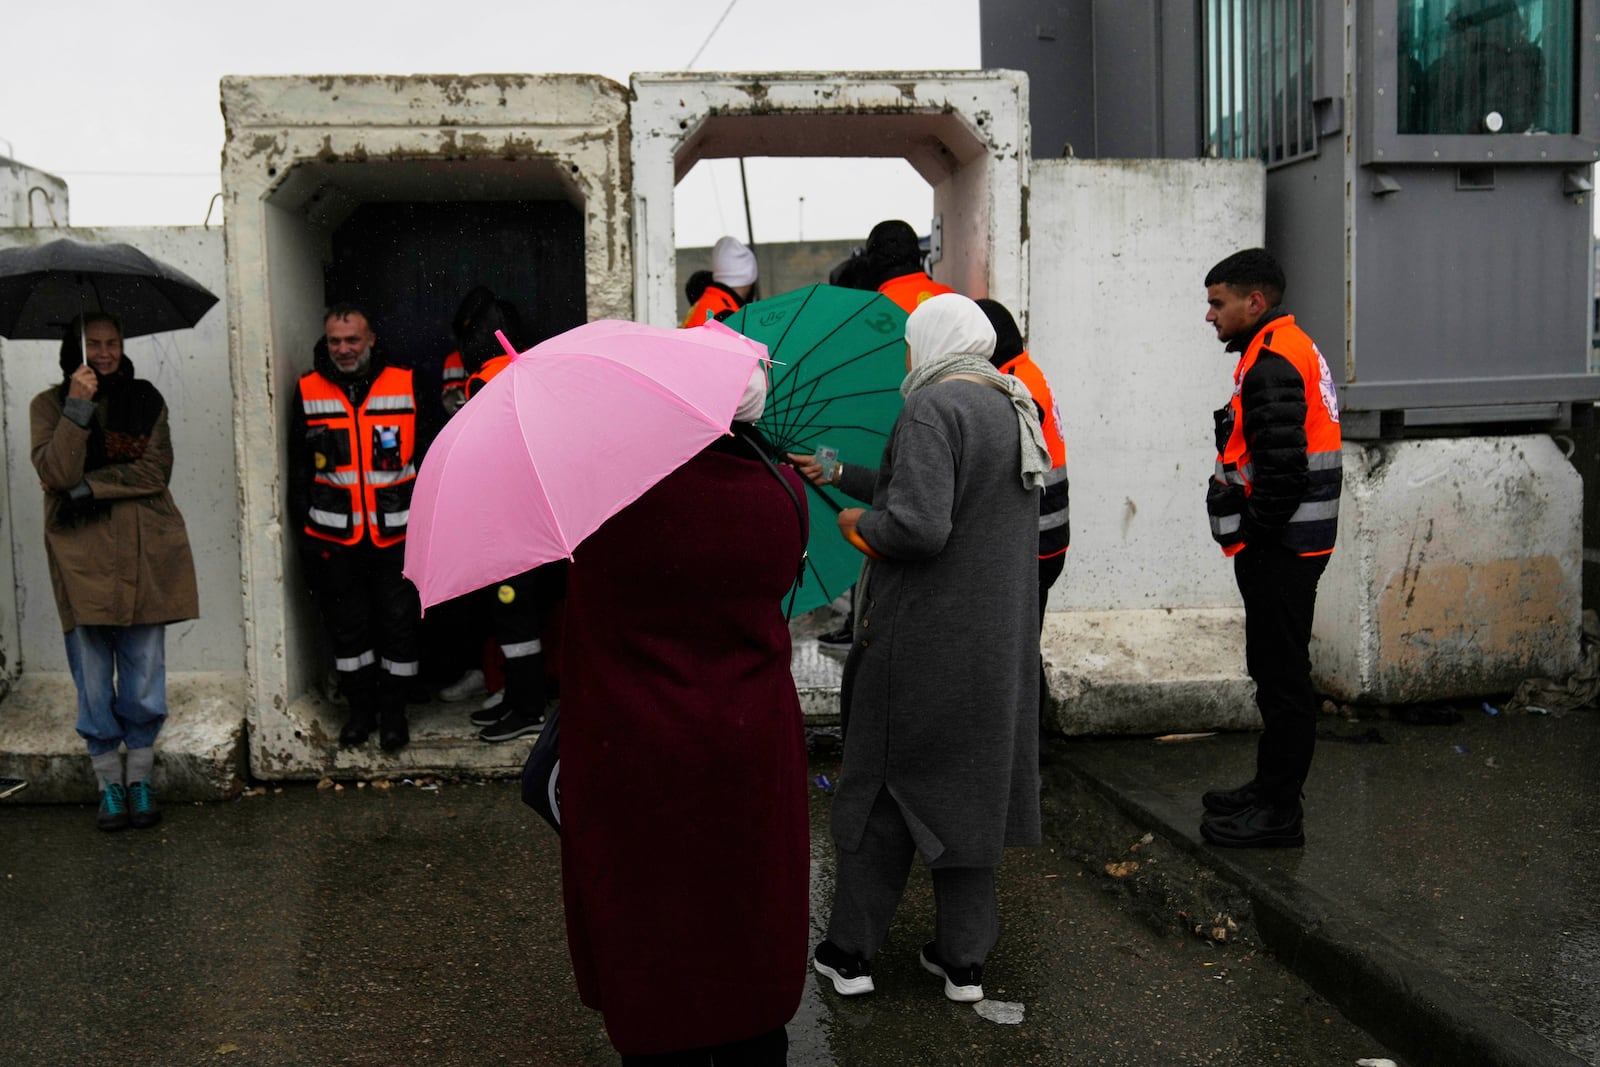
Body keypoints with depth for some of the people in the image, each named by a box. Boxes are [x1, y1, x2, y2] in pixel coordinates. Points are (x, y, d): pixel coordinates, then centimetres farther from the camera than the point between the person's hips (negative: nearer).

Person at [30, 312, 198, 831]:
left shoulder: (146, 400, 8)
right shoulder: (50, 404, 5)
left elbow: (157, 470, -4)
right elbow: (55, 473, -11)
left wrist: (89, 486, -11)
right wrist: (78, 409, -18)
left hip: (145, 557, 1)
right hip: (83, 560, -1)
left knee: (144, 676, 5)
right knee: (93, 679, 3)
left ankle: (141, 780, 19)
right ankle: (109, 783, 17)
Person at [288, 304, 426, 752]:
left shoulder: (406, 386, 2)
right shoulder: (308, 392, 5)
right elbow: (298, 470, 11)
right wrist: (304, 528, 6)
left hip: (397, 535, -1)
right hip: (333, 538, 1)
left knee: (399, 625, 4)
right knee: (346, 627, 9)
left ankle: (393, 711, 19)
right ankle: (361, 709, 24)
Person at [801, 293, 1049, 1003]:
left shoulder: (932, 408, -17)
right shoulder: (1013, 407, 10)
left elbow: (919, 525, -28)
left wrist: (856, 524, -8)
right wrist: (841, 473, 25)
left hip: (920, 636, -7)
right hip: (995, 640, 7)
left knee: (882, 783, 7)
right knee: (971, 784, 14)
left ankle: (850, 952, 18)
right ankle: (963, 959, 22)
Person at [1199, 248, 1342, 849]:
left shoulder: (1273, 365, -17)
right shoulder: (1286, 351, 17)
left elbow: (1282, 468, -26)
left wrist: (1253, 533, -14)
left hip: (1280, 549, -11)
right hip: (1285, 544, 11)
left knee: (1281, 676, -4)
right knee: (1276, 670, 17)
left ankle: (1278, 813, 4)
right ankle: (1271, 790, 29)